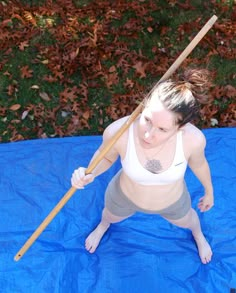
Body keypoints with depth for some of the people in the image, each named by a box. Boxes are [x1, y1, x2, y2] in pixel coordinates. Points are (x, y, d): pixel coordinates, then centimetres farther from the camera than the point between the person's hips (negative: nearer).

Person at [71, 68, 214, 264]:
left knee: (186, 220, 36)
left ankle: (198, 234, 76)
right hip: (124, 196, 0)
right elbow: (106, 157, -15)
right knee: (111, 216, 36)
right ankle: (103, 225, 77)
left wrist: (209, 192, 7)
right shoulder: (118, 131, -41)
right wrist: (89, 173, -36)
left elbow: (198, 163, -12)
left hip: (172, 202, 1)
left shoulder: (193, 138, -38)